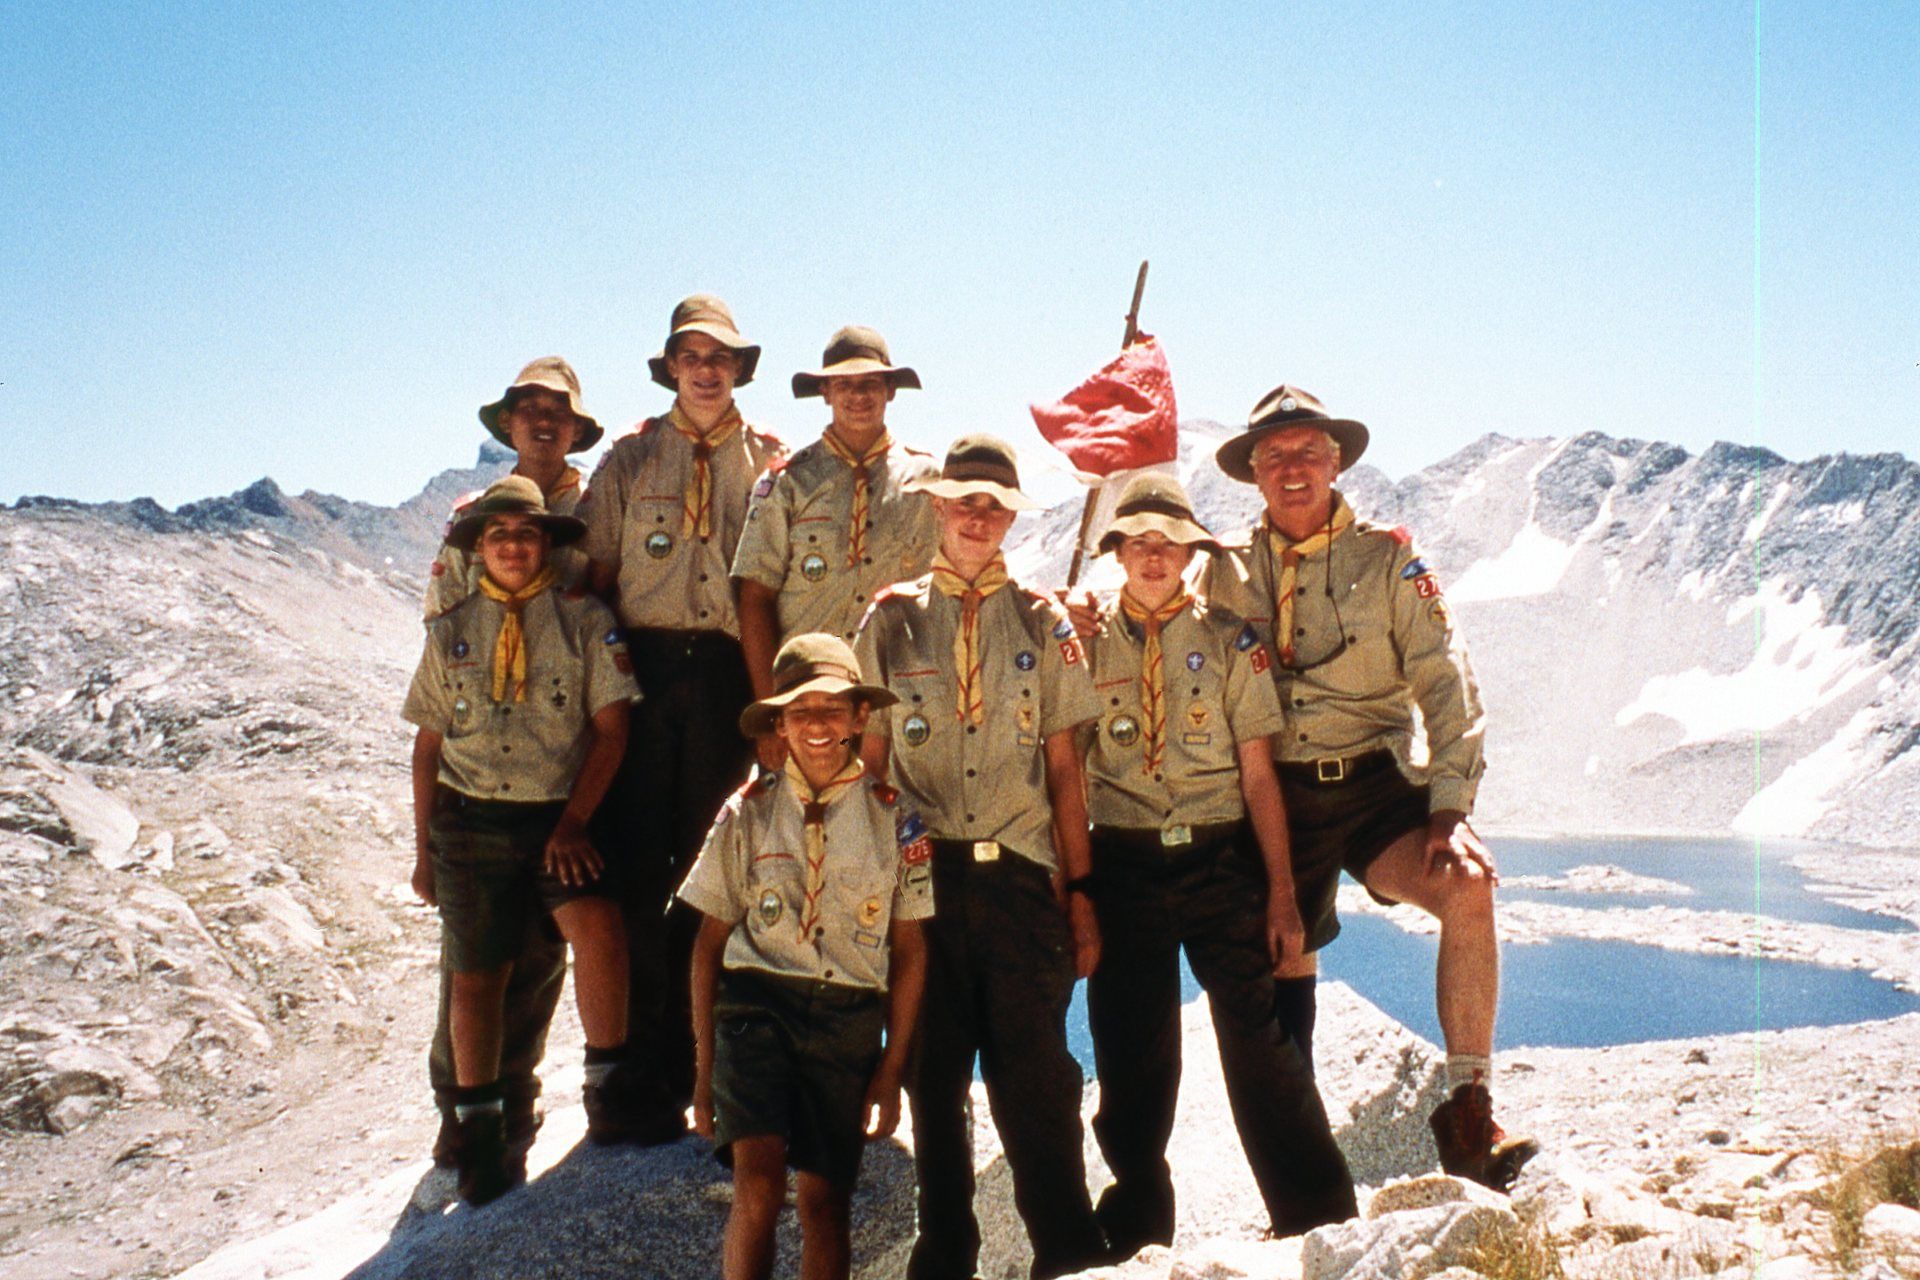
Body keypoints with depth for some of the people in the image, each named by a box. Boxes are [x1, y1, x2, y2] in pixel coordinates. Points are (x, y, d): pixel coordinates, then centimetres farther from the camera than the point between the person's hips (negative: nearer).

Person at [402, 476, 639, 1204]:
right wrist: (423, 849, 10)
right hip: (469, 819, 3)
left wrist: (573, 823, -12)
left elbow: (611, 728, -4)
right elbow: (428, 743, 13)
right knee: (476, 977, 6)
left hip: (559, 817, -2)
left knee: (597, 927, -26)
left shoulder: (585, 620, 1)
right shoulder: (450, 631, 11)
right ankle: (481, 1135, 23)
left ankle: (608, 1091, -7)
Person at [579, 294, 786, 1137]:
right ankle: (645, 1076, 10)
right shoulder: (630, 460, 12)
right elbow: (597, 575, 8)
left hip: (729, 677, 0)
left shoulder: (769, 462, 10)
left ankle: (700, 1067, 17)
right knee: (638, 865, -2)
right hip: (643, 669, 0)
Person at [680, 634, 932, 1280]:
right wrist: (705, 1065, 6)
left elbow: (909, 950, 8)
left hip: (850, 1016, 1)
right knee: (758, 1177, -17)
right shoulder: (747, 811, 3)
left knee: (826, 1197, 4)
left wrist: (891, 1070, 6)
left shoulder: (894, 818, 3)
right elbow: (711, 941, 7)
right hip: (757, 999, 0)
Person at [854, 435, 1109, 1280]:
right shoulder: (892, 619, 8)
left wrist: (1079, 892, 3)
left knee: (1035, 1072, -3)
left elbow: (1063, 768, 7)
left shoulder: (1044, 624, 8)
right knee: (933, 1072, 8)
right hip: (922, 872, 1)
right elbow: (869, 758, 8)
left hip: (1019, 871, -1)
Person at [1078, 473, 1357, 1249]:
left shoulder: (1230, 640, 4)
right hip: (1123, 865, 1)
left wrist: (1281, 894, -2)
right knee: (1131, 1054, 7)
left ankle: (1320, 1222, 14)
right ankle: (1136, 1230, 25)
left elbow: (1258, 773, 2)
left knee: (1257, 1039, -4)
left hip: (1220, 859, -1)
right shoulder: (1087, 642, 5)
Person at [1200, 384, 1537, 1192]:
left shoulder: (1389, 560, 2)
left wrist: (1451, 806, -14)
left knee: (1466, 887, -28)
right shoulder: (1228, 572, 7)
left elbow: (1446, 686, -3)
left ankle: (1468, 1113, -14)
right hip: (1273, 796, 2)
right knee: (1282, 963, 6)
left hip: (1373, 783, -1)